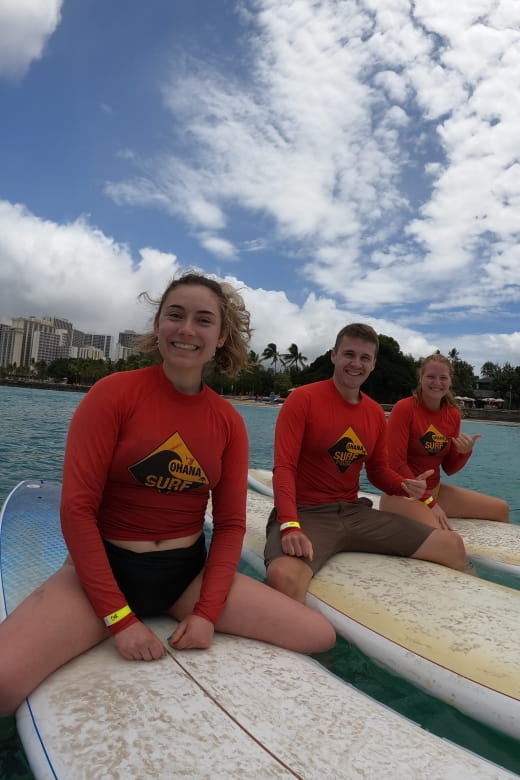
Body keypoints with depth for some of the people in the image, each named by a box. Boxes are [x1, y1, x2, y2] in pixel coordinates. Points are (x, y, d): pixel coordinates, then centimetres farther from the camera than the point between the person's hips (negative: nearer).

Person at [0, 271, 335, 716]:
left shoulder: (229, 422, 0)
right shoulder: (113, 394, -11)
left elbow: (230, 525, 2)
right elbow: (77, 508, -14)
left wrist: (207, 613, -9)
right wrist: (119, 618, -17)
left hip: (188, 572, 5)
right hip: (105, 568, -4)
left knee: (321, 637, -5)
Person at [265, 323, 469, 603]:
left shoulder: (376, 413, 9)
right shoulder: (303, 399, -10)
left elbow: (379, 471, 17)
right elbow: (284, 468, -15)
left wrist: (407, 486, -6)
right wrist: (291, 526, -30)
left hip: (355, 512, 6)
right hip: (306, 513, -6)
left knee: (452, 545, 4)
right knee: (283, 576, -41)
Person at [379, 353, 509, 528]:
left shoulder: (453, 414, 4)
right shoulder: (404, 408, -15)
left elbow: (449, 469, 9)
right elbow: (396, 463, -17)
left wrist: (464, 453, -12)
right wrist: (428, 503, -15)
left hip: (435, 489, 7)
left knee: (501, 509, 8)